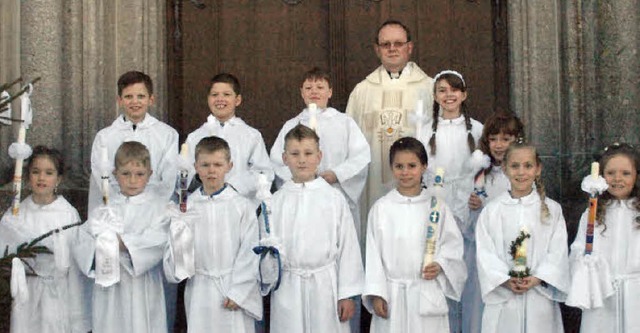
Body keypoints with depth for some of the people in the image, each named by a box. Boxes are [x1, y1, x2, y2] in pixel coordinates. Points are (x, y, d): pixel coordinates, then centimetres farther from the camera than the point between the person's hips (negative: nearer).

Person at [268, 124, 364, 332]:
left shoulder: (334, 198, 0)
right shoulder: (276, 201, 4)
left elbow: (348, 247, 1)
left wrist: (347, 294, 0)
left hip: (325, 287, -1)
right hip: (287, 289, 1)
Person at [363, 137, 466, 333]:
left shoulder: (436, 206, 1)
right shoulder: (381, 208, 1)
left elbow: (452, 244, 5)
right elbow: (373, 253, 1)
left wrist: (440, 265, -13)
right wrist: (376, 293, -3)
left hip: (427, 295, 0)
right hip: (391, 293, 0)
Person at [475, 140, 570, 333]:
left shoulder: (552, 209, 6)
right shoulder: (492, 211, 3)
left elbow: (558, 251, -1)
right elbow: (485, 252, -2)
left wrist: (537, 279, -14)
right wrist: (505, 280, -15)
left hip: (540, 298, 1)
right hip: (502, 298, 0)